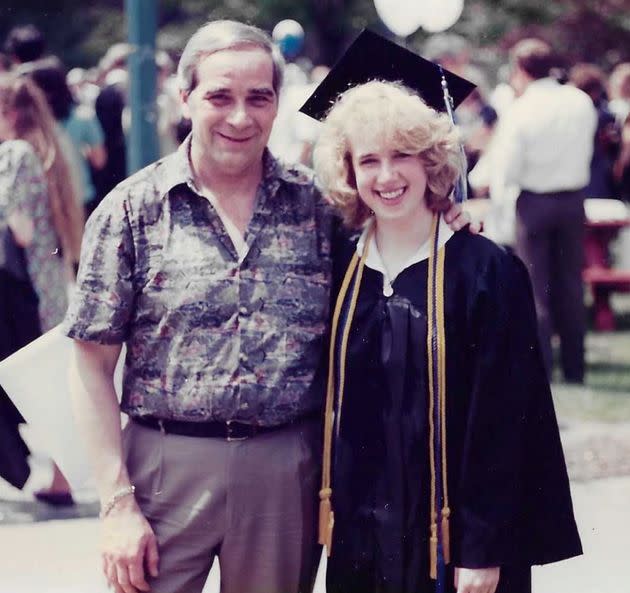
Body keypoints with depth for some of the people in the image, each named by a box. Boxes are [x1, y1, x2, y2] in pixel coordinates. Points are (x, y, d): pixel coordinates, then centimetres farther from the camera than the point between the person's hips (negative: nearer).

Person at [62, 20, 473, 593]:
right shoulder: (132, 209, -2)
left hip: (288, 476, 2)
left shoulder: (318, 205, 4)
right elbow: (93, 366, -2)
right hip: (167, 469, -2)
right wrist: (118, 503, -8)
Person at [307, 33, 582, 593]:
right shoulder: (339, 268, 3)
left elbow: (501, 424, -12)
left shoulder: (485, 271, -10)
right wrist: (330, 516, 6)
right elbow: (330, 401, 10)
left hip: (450, 534, -4)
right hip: (359, 538, 4)